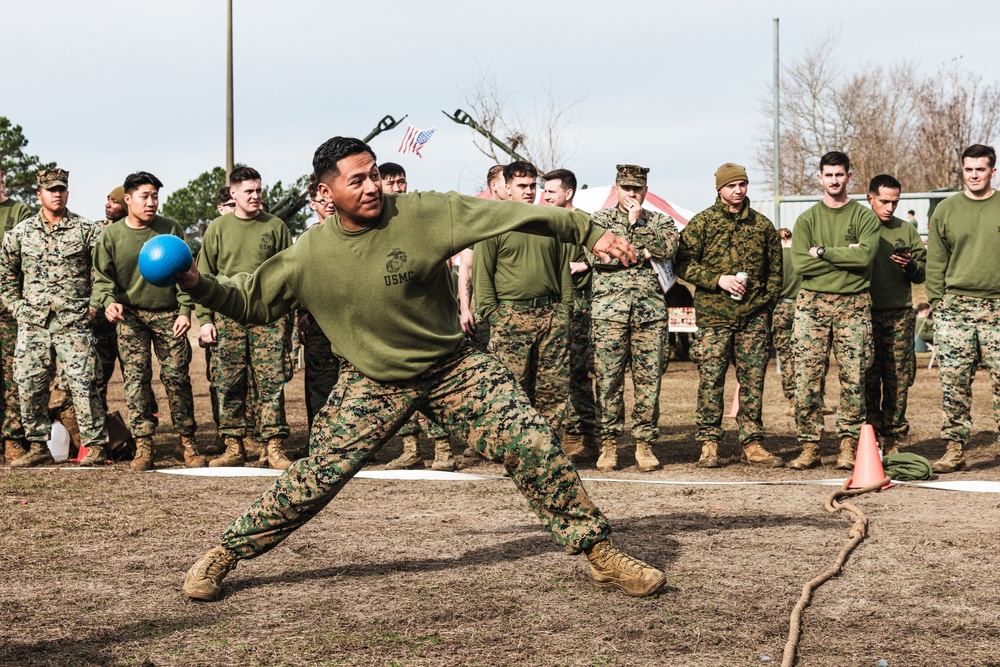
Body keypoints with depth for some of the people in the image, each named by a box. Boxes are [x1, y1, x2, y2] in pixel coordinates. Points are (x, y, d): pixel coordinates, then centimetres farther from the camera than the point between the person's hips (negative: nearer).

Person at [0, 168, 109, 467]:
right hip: (32, 323, 3)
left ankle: (95, 446, -1)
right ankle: (38, 447, 14)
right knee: (30, 386, 3)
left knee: (83, 384, -7)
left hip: (75, 323, -3)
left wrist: (94, 305, -3)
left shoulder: (86, 230, 3)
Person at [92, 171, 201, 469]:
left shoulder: (171, 229, 1)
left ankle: (186, 442, 10)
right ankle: (143, 446, -3)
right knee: (136, 379, -6)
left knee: (177, 377, 0)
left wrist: (185, 310, -5)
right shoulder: (111, 235, 0)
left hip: (168, 315, 0)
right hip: (130, 316, 0)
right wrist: (108, 301, -19)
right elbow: (102, 277, 1)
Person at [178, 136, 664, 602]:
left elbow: (512, 214, -14)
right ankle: (223, 555, 12)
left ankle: (601, 555, 4)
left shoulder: (423, 215, -16)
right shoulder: (309, 256, -11)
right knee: (314, 479, -9)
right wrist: (197, 284, -19)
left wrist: (590, 234, -16)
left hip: (453, 367, 0)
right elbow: (248, 300, 0)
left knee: (534, 445, -11)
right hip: (372, 385, 0)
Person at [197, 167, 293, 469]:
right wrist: (205, 318, 0)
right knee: (229, 384, 2)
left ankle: (273, 446, -2)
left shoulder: (276, 227, 7)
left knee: (271, 382, -5)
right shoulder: (218, 228, 8)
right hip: (228, 317, 1)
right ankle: (233, 447, 9)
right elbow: (204, 276, 8)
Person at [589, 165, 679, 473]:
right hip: (609, 313, -1)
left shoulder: (660, 221, 15)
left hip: (650, 313, 1)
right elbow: (599, 255, -8)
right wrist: (643, 253, -5)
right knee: (608, 380, -1)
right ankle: (609, 444, 7)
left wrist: (637, 224, -3)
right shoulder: (600, 219, 10)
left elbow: (668, 248, -7)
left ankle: (645, 443, 8)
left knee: (649, 381, 0)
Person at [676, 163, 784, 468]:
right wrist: (718, 279, -13)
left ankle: (752, 443, 11)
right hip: (713, 315, -3)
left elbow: (775, 269, 18)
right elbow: (684, 264, -2)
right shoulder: (702, 222, 3)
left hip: (754, 317, 3)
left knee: (753, 381, 4)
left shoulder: (762, 225, 13)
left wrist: (766, 300, 7)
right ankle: (709, 444, 4)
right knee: (710, 381, -3)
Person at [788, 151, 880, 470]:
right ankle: (809, 447, 3)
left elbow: (865, 255, -12)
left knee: (853, 378, -2)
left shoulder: (865, 217, 7)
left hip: (853, 305, -1)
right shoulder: (807, 219, 10)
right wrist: (844, 257, -7)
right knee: (807, 378, -3)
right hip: (812, 303, 1)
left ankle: (848, 445, 7)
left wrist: (823, 251, -8)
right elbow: (800, 263, -4)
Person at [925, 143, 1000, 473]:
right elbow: (935, 262, 10)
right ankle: (954, 449, 4)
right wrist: (937, 302, 1)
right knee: (954, 381, -1)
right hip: (955, 305, 1)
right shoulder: (945, 210, 9)